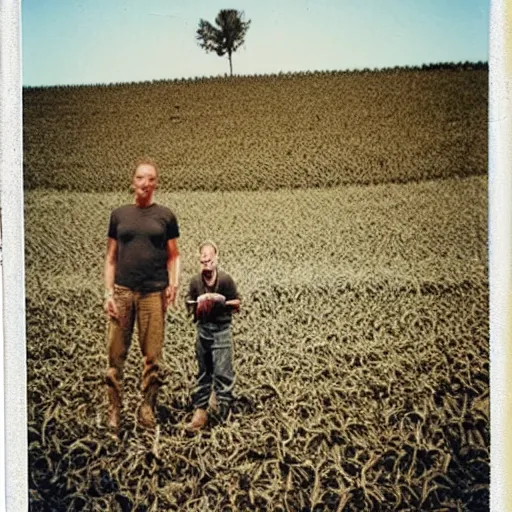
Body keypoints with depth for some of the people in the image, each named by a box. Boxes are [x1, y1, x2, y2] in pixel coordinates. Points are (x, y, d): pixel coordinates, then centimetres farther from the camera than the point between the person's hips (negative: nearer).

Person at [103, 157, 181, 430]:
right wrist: (108, 291, 1)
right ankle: (114, 411, 10)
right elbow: (111, 257, 11)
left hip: (154, 293, -1)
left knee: (153, 356, 1)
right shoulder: (119, 214, 11)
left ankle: (147, 409, 14)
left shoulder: (165, 216, 9)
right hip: (122, 291, 1)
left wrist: (173, 284, -7)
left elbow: (173, 256, 10)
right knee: (116, 355, 1)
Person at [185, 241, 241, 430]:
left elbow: (237, 304, -2)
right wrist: (197, 305, -11)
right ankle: (200, 412, 18)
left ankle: (225, 413, 5)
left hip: (222, 329, -3)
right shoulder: (195, 281, -1)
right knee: (203, 372, 12)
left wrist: (223, 302, -18)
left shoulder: (225, 279, -9)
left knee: (222, 372, -3)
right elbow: (189, 305, 9)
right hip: (202, 329, 3)